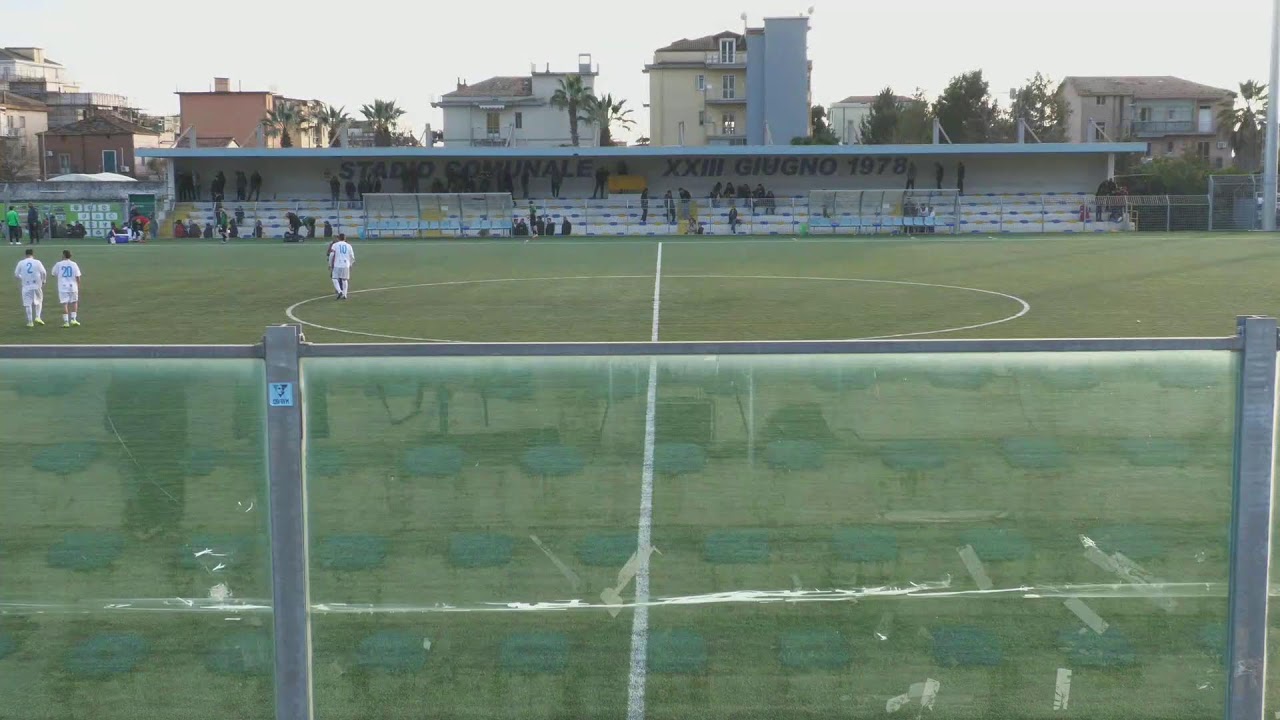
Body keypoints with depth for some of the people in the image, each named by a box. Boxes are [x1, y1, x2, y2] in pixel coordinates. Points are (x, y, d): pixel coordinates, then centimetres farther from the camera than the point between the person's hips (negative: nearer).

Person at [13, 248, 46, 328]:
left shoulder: (21, 263, 1)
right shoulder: (37, 262, -3)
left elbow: (16, 274, 5)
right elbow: (44, 273, -1)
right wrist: (43, 281, 16)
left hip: (26, 286, 1)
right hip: (37, 285, -1)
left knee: (28, 304, 5)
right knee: (39, 301, 18)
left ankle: (30, 322, 3)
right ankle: (37, 317, 3)